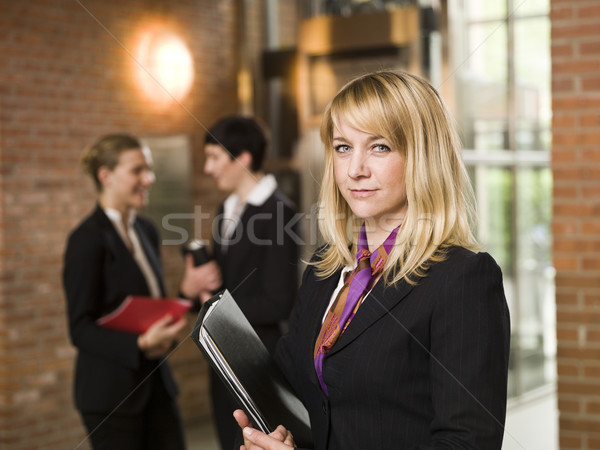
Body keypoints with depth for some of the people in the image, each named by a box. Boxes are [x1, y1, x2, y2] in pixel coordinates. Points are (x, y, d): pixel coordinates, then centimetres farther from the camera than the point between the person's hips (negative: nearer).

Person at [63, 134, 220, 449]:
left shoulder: (145, 231, 10)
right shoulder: (87, 239, -13)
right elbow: (81, 330, -15)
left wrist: (187, 292, -1)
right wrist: (140, 344, -27)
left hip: (155, 384, 7)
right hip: (110, 392, -7)